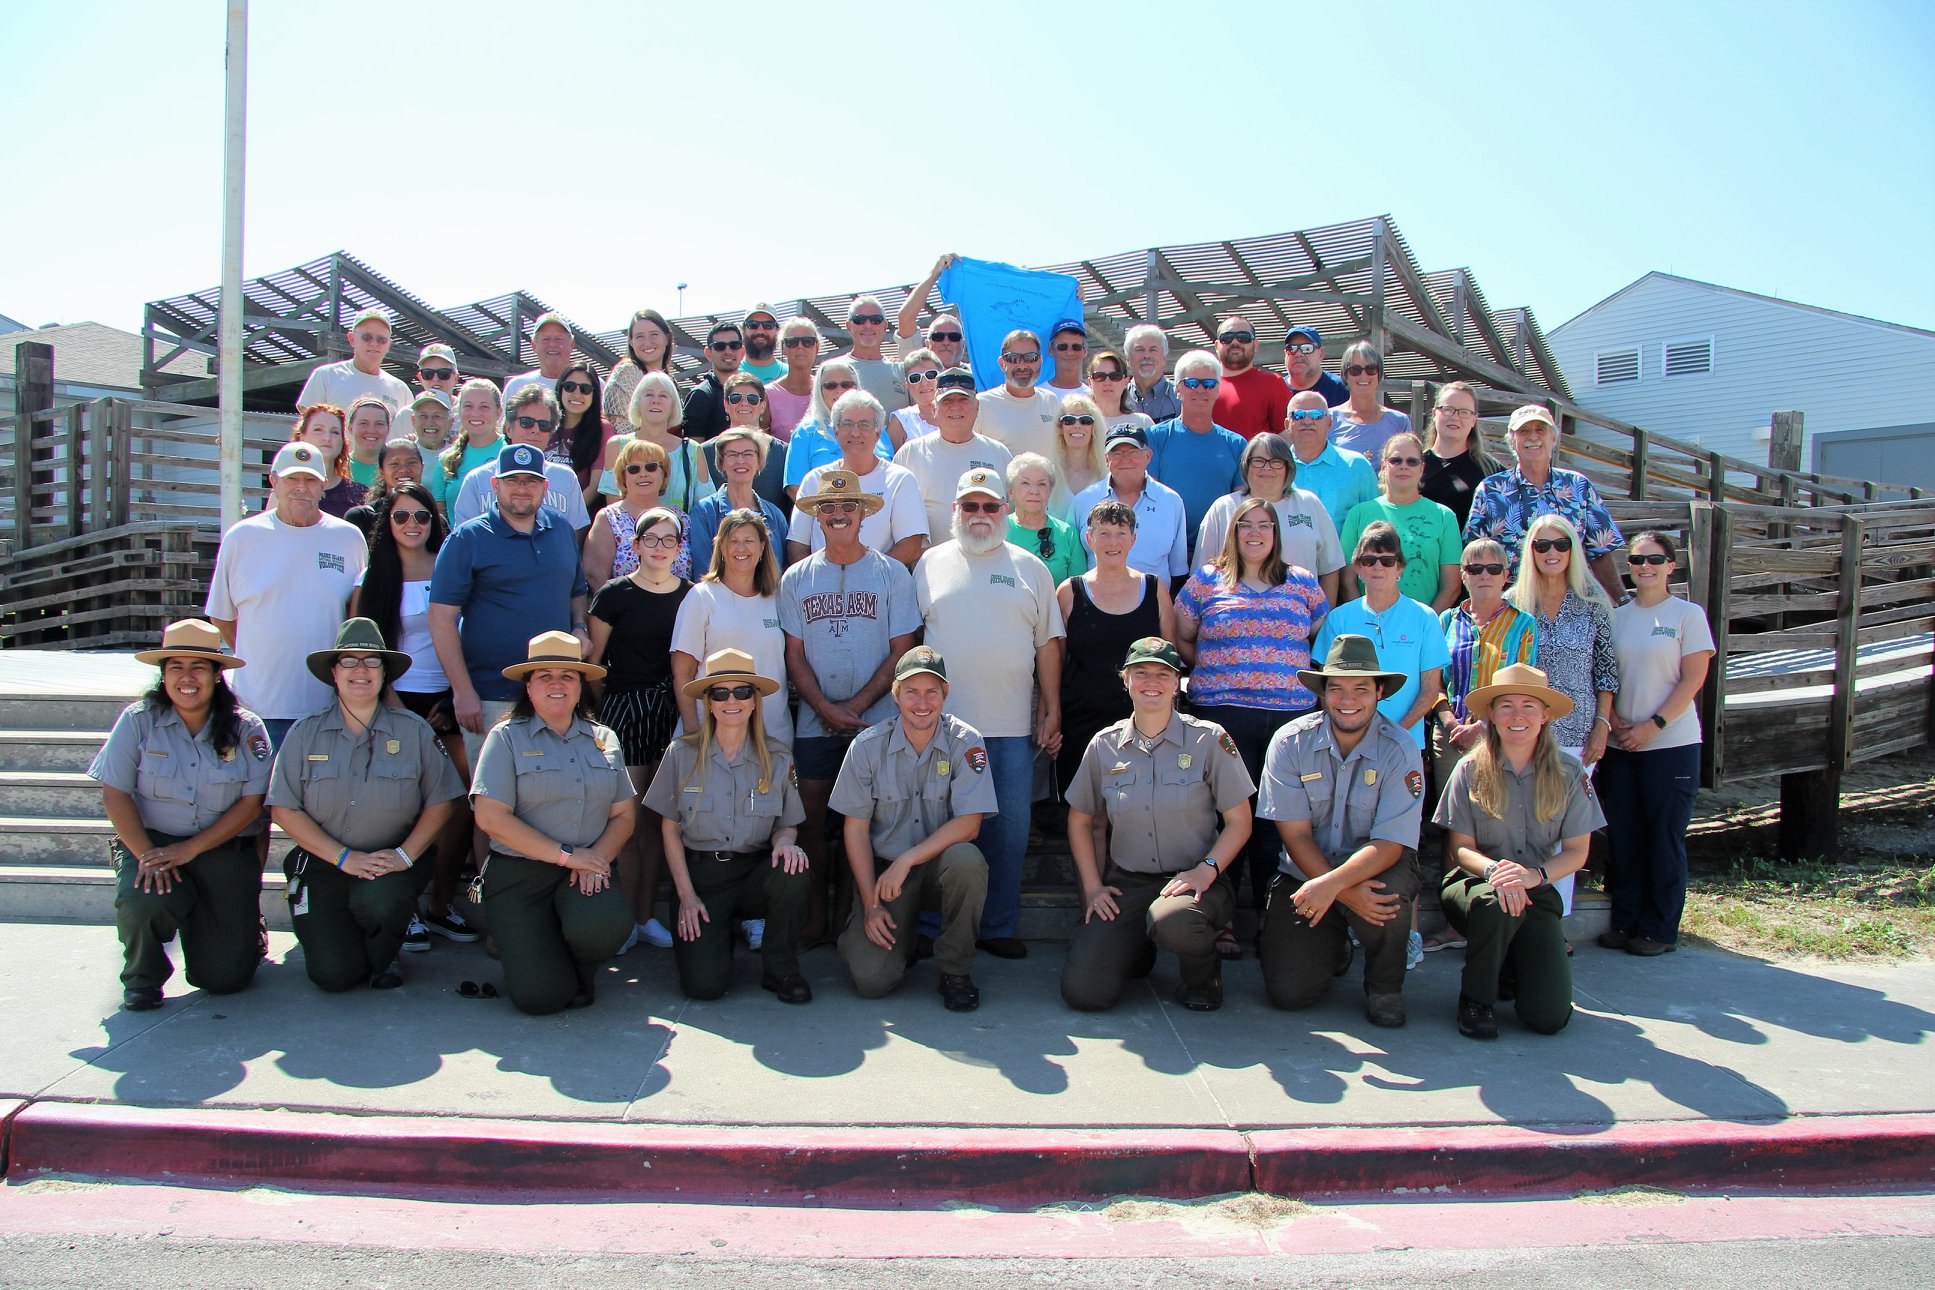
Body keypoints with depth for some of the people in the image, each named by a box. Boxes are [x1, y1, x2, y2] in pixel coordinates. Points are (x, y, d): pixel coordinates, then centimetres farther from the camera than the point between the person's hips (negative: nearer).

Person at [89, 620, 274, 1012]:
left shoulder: (245, 729, -4)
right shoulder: (138, 720, -3)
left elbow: (252, 803, -6)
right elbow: (115, 794, -5)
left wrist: (190, 849, -16)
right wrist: (146, 855, -18)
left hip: (224, 849, 0)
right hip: (151, 841, 0)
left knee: (225, 976, -9)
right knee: (142, 902, -34)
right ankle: (143, 976, 2)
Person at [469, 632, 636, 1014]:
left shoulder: (604, 739, 12)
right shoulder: (507, 737, 0)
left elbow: (623, 815, 10)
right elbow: (491, 817, -11)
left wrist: (597, 857, -11)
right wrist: (567, 855, -14)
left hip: (586, 873, 3)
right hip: (518, 876, -3)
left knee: (605, 924, -33)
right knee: (541, 996, -17)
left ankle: (580, 968, 5)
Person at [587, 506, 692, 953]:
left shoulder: (691, 596, 7)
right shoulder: (615, 594, -2)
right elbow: (595, 663, 2)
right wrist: (602, 714, 1)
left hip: (673, 711, 3)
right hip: (624, 710, -3)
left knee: (657, 818, 7)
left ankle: (646, 914, 17)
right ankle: (625, 918, 7)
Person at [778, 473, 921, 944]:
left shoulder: (891, 574, 0)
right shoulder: (796, 579, 6)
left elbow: (901, 652, -2)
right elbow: (795, 655, 5)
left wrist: (855, 706, -11)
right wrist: (826, 708, -10)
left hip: (877, 722, -2)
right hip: (815, 724, 2)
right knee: (814, 823, 4)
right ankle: (816, 918, 15)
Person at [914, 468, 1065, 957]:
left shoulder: (1029, 568, 10)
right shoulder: (931, 564, 9)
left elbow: (1048, 643, 10)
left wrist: (1053, 711, 5)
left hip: (1013, 727, 1)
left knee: (1010, 828, 5)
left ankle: (998, 926, 18)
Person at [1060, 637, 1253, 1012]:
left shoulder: (1209, 739, -4)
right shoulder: (1104, 745, 4)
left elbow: (1239, 821, -1)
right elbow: (1079, 820, 14)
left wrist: (1207, 870, -16)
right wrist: (1092, 886, 3)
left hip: (1193, 880, -3)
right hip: (1125, 883, 3)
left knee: (1170, 922, -40)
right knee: (1082, 992, -15)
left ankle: (1203, 974, -1)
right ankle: (1136, 950, 21)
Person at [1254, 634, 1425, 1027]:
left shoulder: (1400, 751, -13)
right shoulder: (1290, 742, -11)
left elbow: (1390, 845, -18)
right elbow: (1296, 836, -12)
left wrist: (1332, 885, -34)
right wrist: (1350, 894, -25)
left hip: (1377, 866, -1)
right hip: (1305, 871, 1)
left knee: (1388, 895, -37)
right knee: (1289, 990, -15)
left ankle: (1385, 987, -3)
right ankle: (1333, 946, 23)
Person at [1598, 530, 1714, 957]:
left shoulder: (1688, 614, -1)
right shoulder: (1615, 616, 10)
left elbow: (1693, 679, -7)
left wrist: (1652, 726, -14)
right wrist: (1615, 722, -6)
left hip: (1671, 745, -4)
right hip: (1619, 746, 4)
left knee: (1664, 838, 1)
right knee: (1622, 837, 7)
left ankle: (1659, 930, 11)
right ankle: (1625, 921, 18)